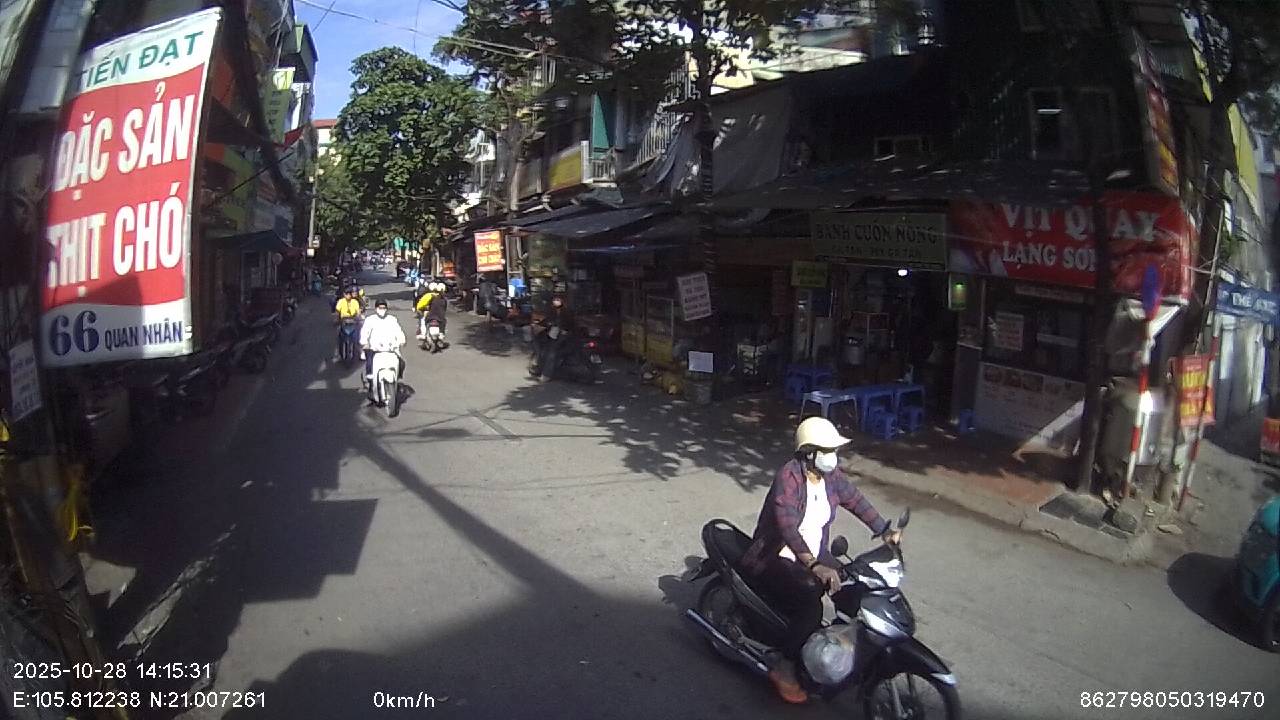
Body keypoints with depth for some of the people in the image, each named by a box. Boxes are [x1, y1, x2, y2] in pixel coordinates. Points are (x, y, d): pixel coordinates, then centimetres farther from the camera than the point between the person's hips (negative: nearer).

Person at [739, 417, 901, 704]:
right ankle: (783, 668, -8)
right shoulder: (789, 477, -26)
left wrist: (884, 531, -2)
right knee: (810, 607, -27)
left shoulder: (832, 476, -2)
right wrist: (815, 566, -49)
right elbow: (787, 526, -38)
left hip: (814, 554, 8)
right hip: (776, 559, -8)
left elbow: (856, 500, 10)